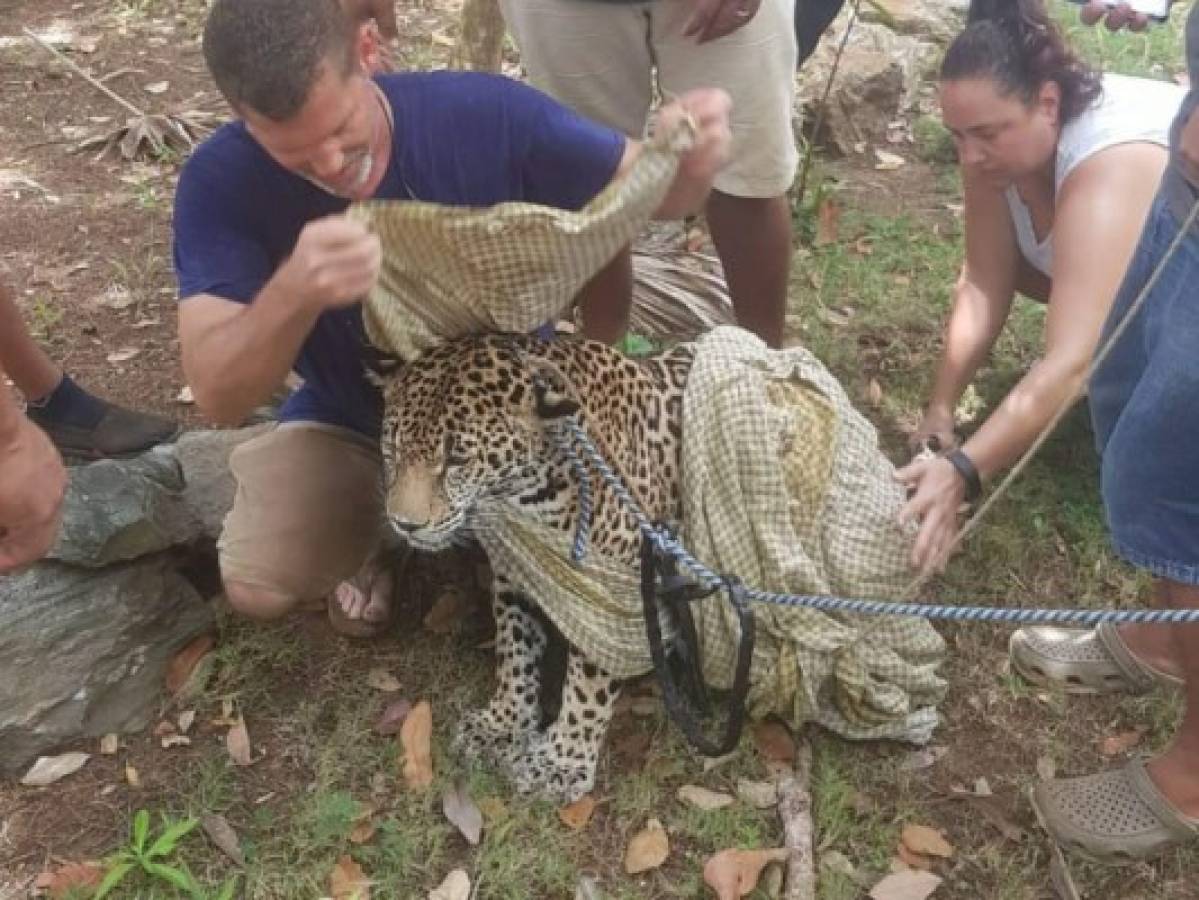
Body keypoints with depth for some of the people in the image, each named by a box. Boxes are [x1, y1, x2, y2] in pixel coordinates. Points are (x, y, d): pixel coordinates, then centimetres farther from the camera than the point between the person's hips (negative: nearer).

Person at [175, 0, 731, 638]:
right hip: (350, 425, 1)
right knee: (255, 586, -21)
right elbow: (217, 395, -30)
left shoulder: (487, 115, -25)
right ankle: (364, 531, 14)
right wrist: (292, 293, -52)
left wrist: (690, 160, -38)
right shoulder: (221, 181, -23)